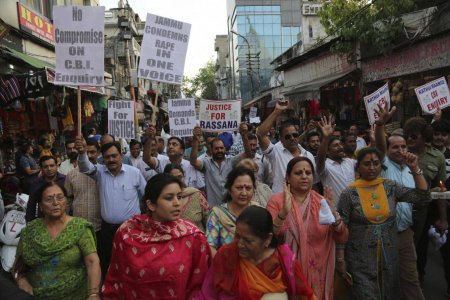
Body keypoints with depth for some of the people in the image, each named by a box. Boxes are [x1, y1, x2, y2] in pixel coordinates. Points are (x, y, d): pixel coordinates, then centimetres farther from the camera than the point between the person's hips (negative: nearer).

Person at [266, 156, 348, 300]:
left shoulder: (322, 202, 1)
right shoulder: (277, 201, -8)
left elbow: (342, 238, -4)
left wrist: (334, 215, -22)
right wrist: (283, 213, -32)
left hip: (316, 272, 3)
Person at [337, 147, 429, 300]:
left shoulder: (390, 186, 1)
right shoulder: (349, 193, -10)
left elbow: (423, 197, -4)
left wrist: (415, 169, -12)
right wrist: (341, 260, -9)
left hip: (389, 257, 4)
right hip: (361, 260, -4)